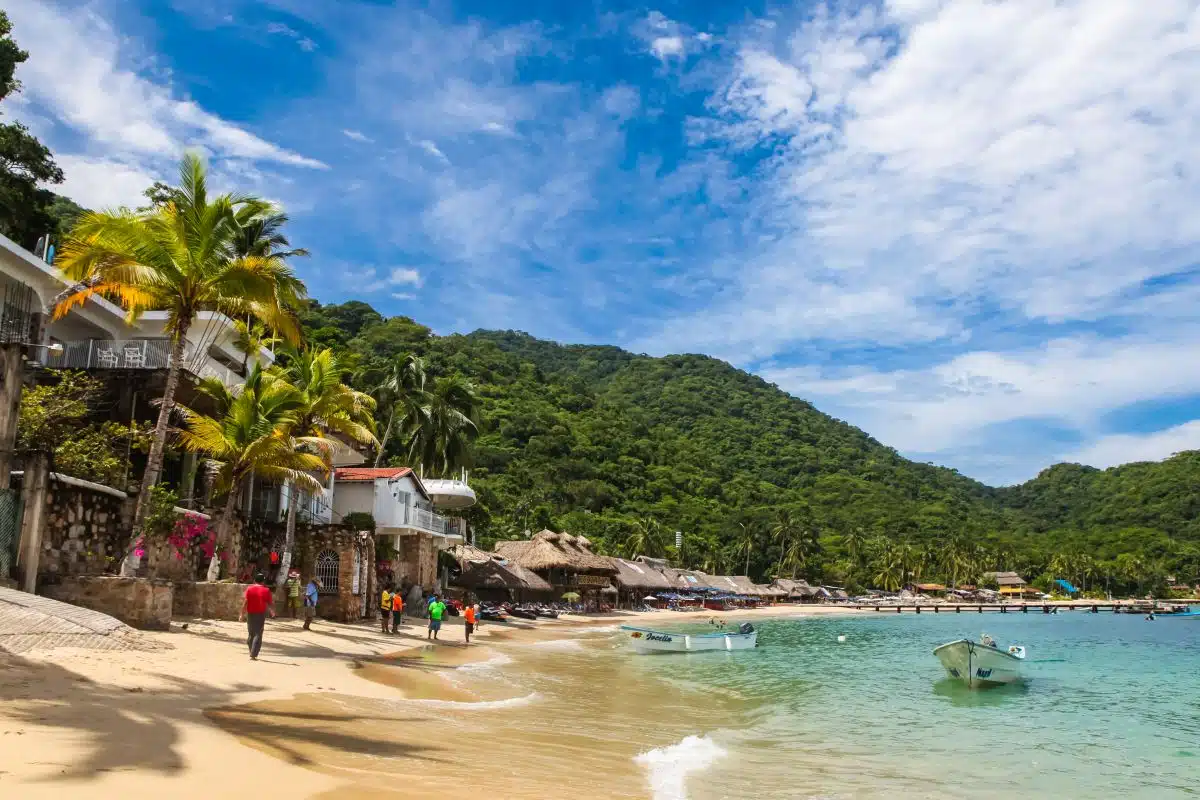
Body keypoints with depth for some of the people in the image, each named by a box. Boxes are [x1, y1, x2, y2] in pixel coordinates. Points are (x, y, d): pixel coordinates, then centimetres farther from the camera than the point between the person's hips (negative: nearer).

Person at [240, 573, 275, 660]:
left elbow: (245, 602, -5)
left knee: (251, 634, 17)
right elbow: (270, 603, 1)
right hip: (261, 614, -2)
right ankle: (253, 655, -11)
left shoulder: (249, 589, 0)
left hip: (250, 614, 2)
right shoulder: (266, 590, -2)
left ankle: (252, 653, 22)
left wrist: (242, 614, -1)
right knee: (258, 635, -2)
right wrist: (273, 612, 19)